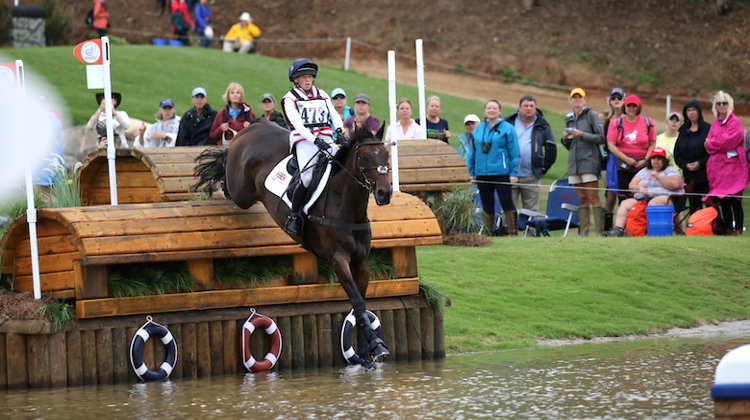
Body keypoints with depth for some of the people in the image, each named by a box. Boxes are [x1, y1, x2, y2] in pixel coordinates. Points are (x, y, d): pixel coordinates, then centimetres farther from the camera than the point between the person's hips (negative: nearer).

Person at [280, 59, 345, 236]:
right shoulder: (290, 99, 5)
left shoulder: (322, 95, 20)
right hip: (304, 140, -5)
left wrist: (339, 131, -11)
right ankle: (293, 216, -11)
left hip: (326, 139, 5)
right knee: (307, 178, -25)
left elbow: (334, 115, 11)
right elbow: (297, 123, -9)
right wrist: (315, 140, -23)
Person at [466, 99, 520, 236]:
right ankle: (487, 234, 15)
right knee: (487, 206, 10)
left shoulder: (507, 129, -2)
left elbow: (514, 153, -4)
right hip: (482, 173, 5)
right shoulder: (478, 129, 11)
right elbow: (472, 153, 14)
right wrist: (471, 172, 11)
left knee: (506, 203, -6)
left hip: (501, 173, -5)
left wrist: (514, 173, -10)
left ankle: (513, 233, -6)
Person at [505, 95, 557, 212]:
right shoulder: (508, 123, 5)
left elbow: (551, 150, 12)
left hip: (531, 178, 1)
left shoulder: (542, 126, 8)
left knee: (532, 211, 4)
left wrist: (543, 168, 5)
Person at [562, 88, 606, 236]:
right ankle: (583, 233, 2)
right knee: (582, 199, 4)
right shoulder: (569, 118, 18)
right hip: (574, 161, 6)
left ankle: (599, 232, -13)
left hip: (589, 161, -6)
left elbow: (601, 138, -6)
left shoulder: (592, 115, 0)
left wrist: (583, 135, -14)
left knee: (593, 197, -11)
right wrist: (565, 139, 3)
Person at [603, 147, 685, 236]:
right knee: (625, 203, -19)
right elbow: (631, 185, 19)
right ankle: (618, 229, -34)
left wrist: (658, 176, -5)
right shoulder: (644, 171, 26)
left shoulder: (670, 170, 12)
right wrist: (639, 188, -6)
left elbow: (675, 185, -7)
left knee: (653, 203, -40)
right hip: (642, 198, 5)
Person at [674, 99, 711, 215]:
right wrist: (686, 165, -4)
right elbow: (677, 154, 13)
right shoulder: (683, 130, 14)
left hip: (705, 175, -5)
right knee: (693, 207, 4)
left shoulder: (707, 128, -2)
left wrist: (700, 163, -14)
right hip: (689, 175, 5)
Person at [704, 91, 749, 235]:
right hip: (717, 166, 7)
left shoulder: (735, 122, -4)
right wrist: (714, 144, -9)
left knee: (735, 201, -10)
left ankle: (738, 230, -11)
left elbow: (727, 141, -15)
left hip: (732, 166, -7)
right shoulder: (715, 123, 17)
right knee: (723, 202, 7)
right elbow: (708, 145, 12)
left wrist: (711, 143, -2)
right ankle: (728, 230, 12)